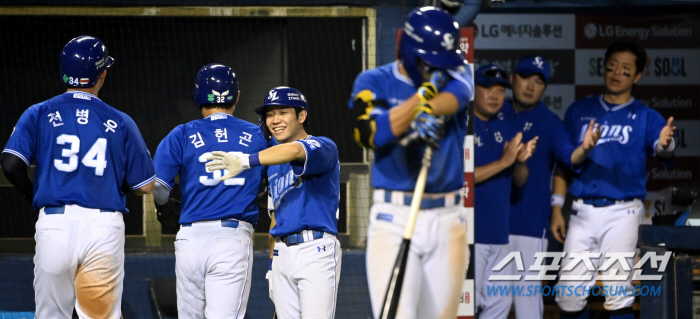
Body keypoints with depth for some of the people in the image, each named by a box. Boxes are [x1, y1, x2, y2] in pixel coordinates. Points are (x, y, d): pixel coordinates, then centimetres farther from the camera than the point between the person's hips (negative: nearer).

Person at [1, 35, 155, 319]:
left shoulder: (39, 114, 5)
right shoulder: (120, 123, 6)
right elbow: (145, 186, 5)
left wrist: (34, 194, 11)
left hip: (55, 224, 0)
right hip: (106, 230, 0)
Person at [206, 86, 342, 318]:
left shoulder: (324, 147, -4)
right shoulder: (273, 165, 20)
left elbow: (295, 151, -27)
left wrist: (247, 160, -41)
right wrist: (273, 266, 18)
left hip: (316, 249, -7)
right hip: (282, 254, 7)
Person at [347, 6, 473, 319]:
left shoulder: (455, 73, 8)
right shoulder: (374, 82, 2)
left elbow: (455, 96, -15)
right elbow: (371, 134, -15)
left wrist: (430, 109, -37)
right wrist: (424, 93, -17)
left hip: (448, 220, 3)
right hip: (394, 218, -3)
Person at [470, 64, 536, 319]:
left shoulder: (505, 129, 13)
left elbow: (519, 181, 15)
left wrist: (521, 161, -8)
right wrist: (503, 161, -21)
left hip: (499, 232, 8)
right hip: (470, 232, -8)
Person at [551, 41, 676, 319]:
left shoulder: (645, 117, 3)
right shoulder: (579, 110, 11)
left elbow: (662, 150, -16)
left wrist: (664, 145, -41)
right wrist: (557, 208, 7)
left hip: (622, 211, -3)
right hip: (582, 210, 3)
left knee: (618, 295, -8)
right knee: (568, 295, 1)